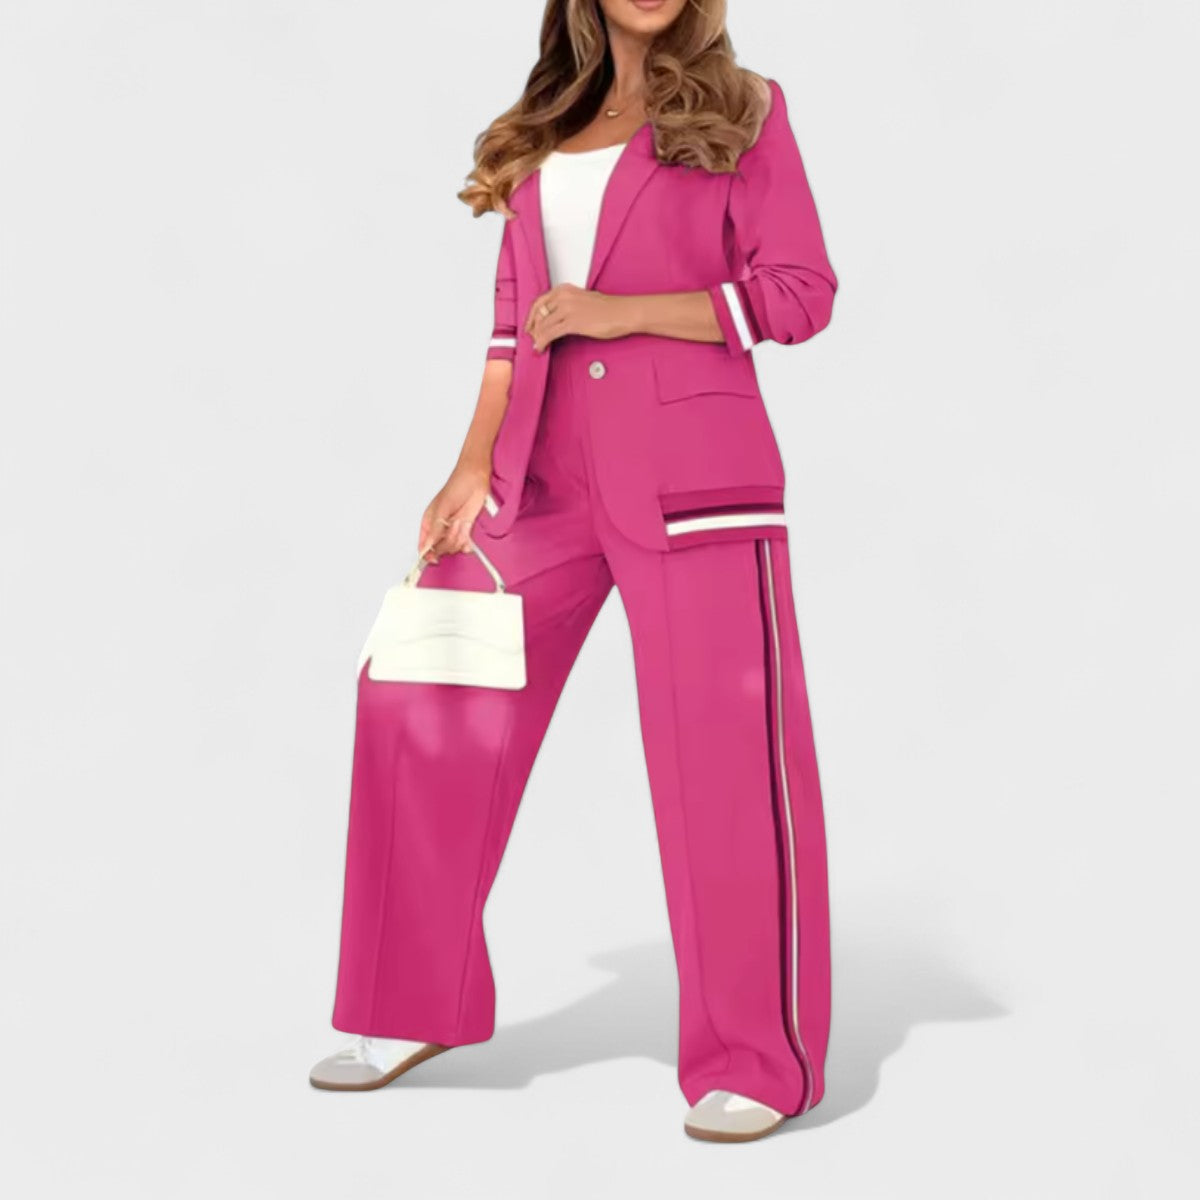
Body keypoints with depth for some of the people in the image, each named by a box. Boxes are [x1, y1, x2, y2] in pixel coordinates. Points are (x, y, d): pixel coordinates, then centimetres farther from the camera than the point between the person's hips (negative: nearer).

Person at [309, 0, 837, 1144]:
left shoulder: (741, 109, 4)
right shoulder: (543, 132, 18)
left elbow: (798, 292, -4)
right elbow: (517, 317, 17)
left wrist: (617, 310, -12)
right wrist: (473, 469, 6)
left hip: (693, 470, -5)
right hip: (546, 477, 5)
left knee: (725, 751, -6)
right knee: (416, 696, 2)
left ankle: (752, 1062, 7)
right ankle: (415, 1007, 17)